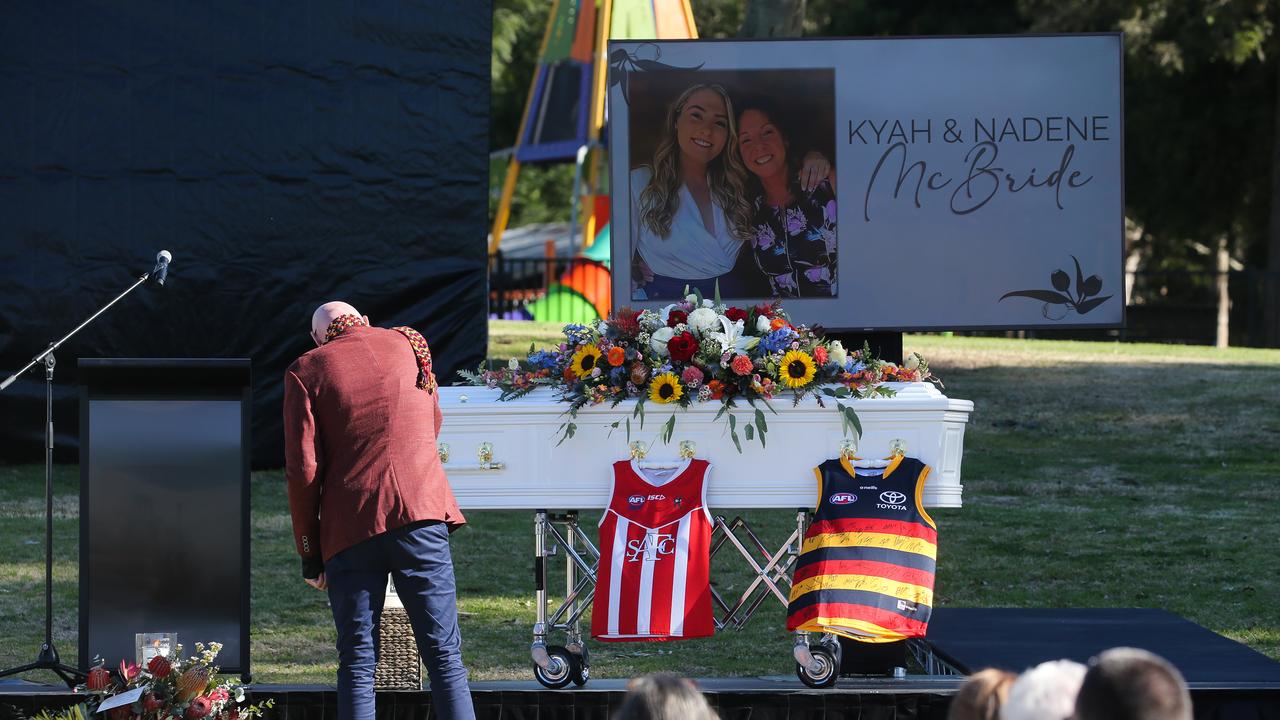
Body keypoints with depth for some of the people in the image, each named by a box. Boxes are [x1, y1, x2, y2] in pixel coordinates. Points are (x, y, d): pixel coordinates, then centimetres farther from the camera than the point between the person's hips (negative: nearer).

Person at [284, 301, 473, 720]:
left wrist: (309, 552, 5)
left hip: (349, 526, -1)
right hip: (421, 513, 1)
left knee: (357, 665, 3)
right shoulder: (407, 345, 14)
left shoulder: (306, 371, 5)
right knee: (444, 654, 1)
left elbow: (302, 470, -1)